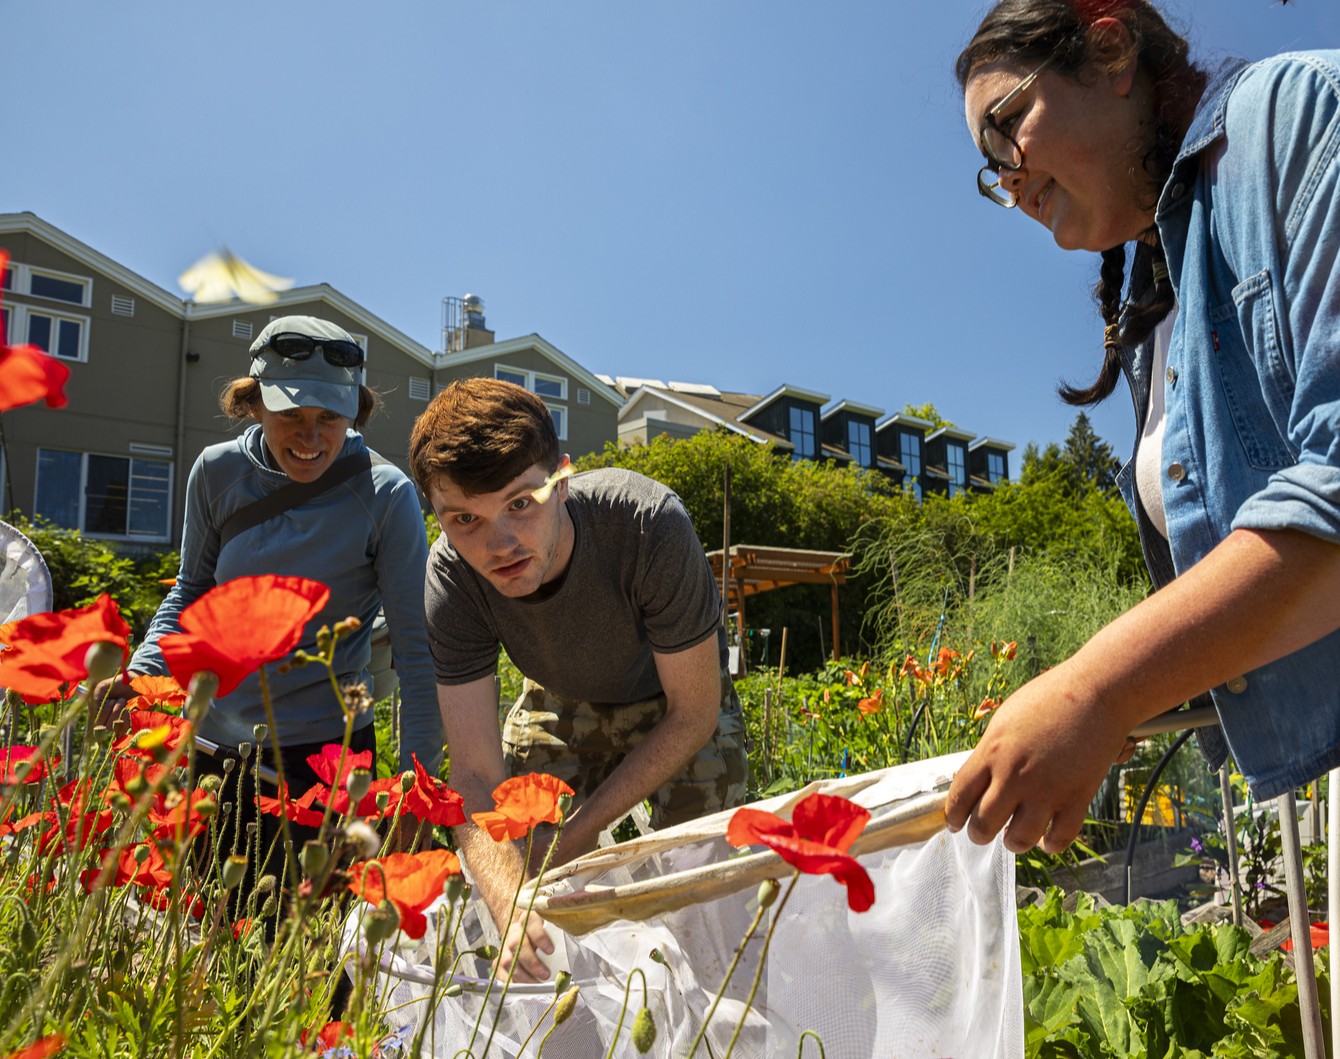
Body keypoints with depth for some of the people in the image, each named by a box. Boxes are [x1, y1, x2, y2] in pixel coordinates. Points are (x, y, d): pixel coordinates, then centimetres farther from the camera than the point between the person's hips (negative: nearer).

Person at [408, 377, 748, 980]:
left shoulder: (650, 526, -39)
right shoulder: (452, 576, -30)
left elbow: (693, 715, -26)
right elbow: (477, 776, -28)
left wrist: (577, 834, -25)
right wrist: (511, 910, -46)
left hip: (678, 701, -2)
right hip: (564, 703, 3)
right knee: (506, 879, -2)